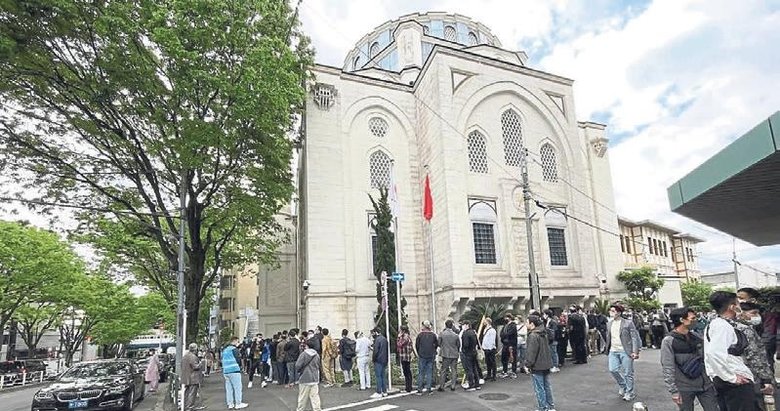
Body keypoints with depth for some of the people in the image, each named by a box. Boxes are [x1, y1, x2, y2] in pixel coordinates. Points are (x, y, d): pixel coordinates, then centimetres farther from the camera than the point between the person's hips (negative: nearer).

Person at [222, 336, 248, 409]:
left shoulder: (224, 349, 15)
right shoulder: (234, 349, -10)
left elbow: (223, 360, 17)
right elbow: (238, 360, -10)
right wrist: (240, 366, 8)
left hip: (225, 371, 8)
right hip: (234, 371, -8)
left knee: (228, 388, 10)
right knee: (237, 387, 0)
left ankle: (230, 404, 14)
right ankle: (238, 404, 3)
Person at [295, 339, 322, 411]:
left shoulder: (304, 354, -14)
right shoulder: (317, 355, 2)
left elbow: (298, 365, -15)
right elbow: (318, 366, 10)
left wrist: (298, 372, 5)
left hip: (304, 379, -4)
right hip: (315, 379, 4)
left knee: (302, 398, 9)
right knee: (315, 397, 4)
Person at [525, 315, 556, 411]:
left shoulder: (533, 336, -20)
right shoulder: (543, 334, 10)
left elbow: (531, 352, -22)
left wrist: (528, 364, -15)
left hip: (537, 366, -9)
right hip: (546, 364, 9)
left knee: (539, 389, 0)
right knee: (547, 386, 17)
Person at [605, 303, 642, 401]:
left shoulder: (628, 323, -7)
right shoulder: (609, 324, 9)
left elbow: (635, 337, -8)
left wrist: (635, 351, -14)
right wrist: (607, 349, 14)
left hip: (625, 351, -5)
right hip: (613, 351, 5)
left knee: (628, 373, 2)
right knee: (613, 370, -2)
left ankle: (629, 393, 18)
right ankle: (622, 386, 24)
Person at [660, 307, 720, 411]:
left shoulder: (696, 338, 6)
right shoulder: (669, 340, -11)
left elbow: (706, 359, 13)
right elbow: (668, 368, -14)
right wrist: (673, 391, -16)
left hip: (704, 384, 5)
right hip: (684, 388, -5)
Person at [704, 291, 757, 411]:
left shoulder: (712, 325, 13)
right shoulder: (724, 326, -16)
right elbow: (715, 353, -29)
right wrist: (732, 377, -21)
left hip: (719, 380, 10)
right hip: (737, 383, -10)